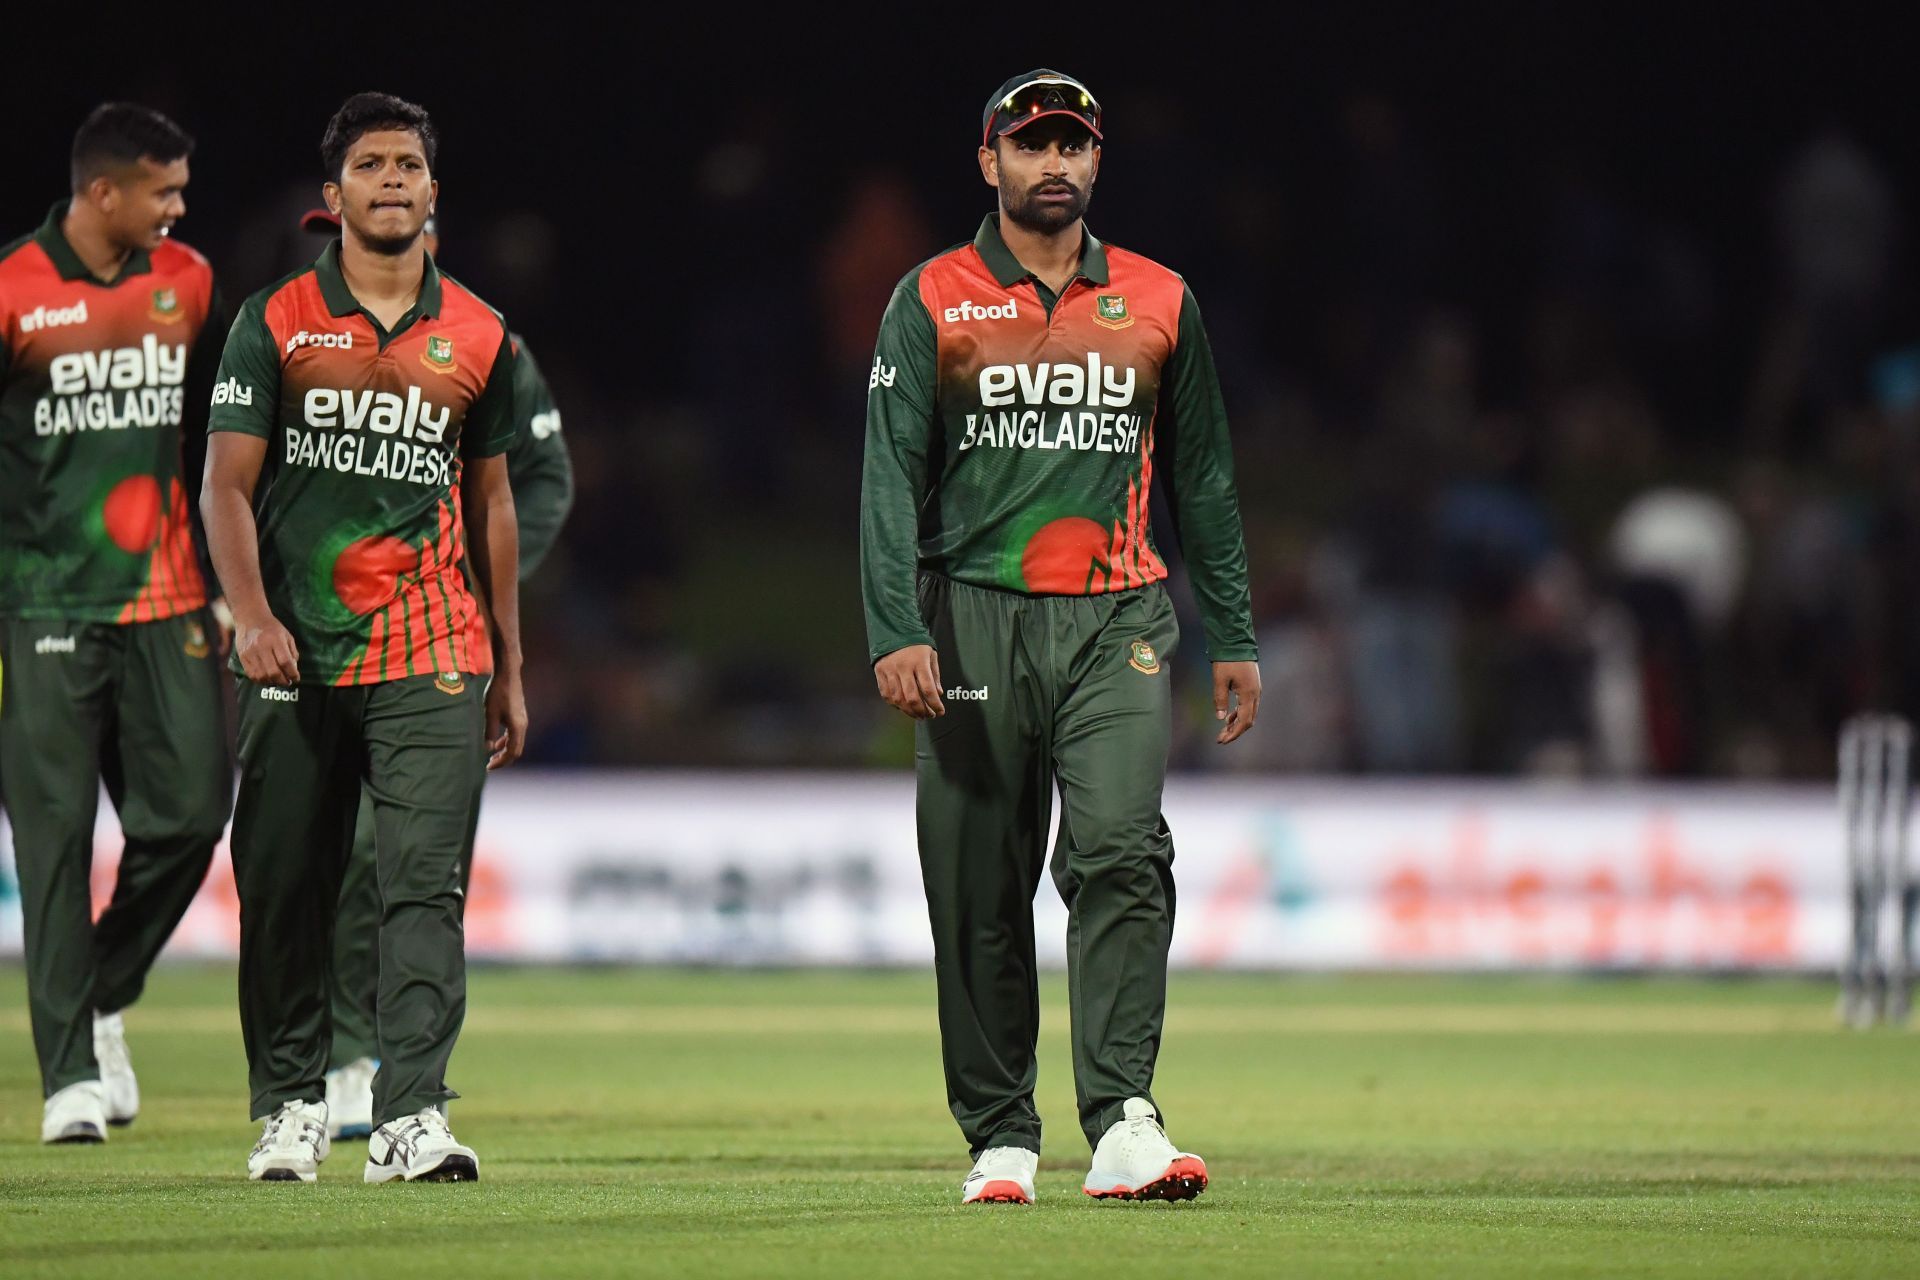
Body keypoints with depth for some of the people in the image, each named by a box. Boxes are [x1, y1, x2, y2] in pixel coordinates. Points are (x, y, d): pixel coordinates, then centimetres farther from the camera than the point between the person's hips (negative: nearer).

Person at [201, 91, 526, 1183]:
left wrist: (509, 670, 15)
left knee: (427, 880, -11)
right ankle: (291, 1105, 19)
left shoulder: (479, 337, 9)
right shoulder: (276, 323, 3)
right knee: (284, 888, 5)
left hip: (431, 651, 1)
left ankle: (412, 1118, -15)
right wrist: (252, 615, -17)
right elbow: (228, 485, -1)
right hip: (295, 653, 0)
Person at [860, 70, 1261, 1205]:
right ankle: (1002, 1141, 12)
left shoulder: (1159, 301, 12)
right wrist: (897, 632, -15)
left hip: (1118, 624, 0)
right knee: (979, 890, 2)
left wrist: (1235, 639, 13)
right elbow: (893, 474, -2)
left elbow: (1204, 478, 17)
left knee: (1121, 848, -18)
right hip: (975, 624, 0)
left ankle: (1123, 1125, -23)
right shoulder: (932, 302, 5)